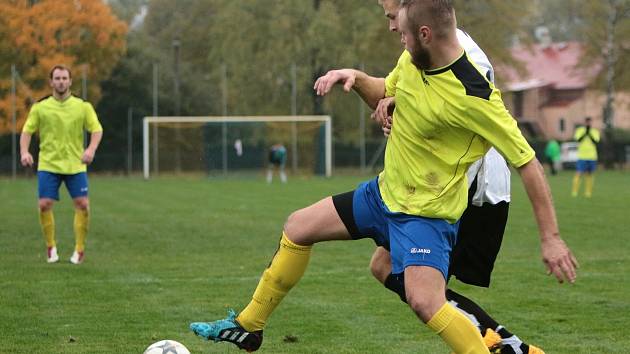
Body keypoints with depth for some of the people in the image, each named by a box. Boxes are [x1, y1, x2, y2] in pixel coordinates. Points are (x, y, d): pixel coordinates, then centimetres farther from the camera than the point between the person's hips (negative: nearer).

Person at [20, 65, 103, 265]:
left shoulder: (83, 107, 2)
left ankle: (79, 249, 5)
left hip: (75, 165, 0)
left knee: (83, 205, -9)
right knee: (44, 205, -10)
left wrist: (91, 149, -19)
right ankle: (50, 247, 10)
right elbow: (27, 131, 4)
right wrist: (24, 152, -14)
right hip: (48, 165, 0)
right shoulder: (40, 108, 2)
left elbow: (97, 129, 0)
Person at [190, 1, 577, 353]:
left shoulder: (472, 95, -28)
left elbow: (528, 163, -24)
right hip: (385, 192, 9)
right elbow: (387, 92, 19)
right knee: (297, 227, 16)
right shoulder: (412, 62, -5)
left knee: (425, 302, -31)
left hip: (427, 213, -9)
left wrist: (551, 238, -23)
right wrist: (355, 77, -3)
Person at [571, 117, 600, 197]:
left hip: (592, 157, 2)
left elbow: (596, 142, -7)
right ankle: (574, 192, -10)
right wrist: (585, 133, -18)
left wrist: (589, 134, -15)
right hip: (582, 156, -2)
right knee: (579, 174, -9)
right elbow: (578, 140, -12)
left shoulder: (595, 132, 8)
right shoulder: (579, 130, 4)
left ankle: (588, 192, 8)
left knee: (589, 174, 5)